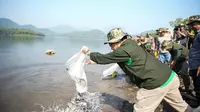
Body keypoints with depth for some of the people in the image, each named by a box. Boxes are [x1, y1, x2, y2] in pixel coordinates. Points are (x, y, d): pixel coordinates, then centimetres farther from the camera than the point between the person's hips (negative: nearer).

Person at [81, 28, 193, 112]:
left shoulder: (124, 51, -19)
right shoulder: (130, 45, 10)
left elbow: (104, 58, -7)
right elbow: (109, 57, 19)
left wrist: (89, 53, 10)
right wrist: (94, 60, 22)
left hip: (157, 84, -9)